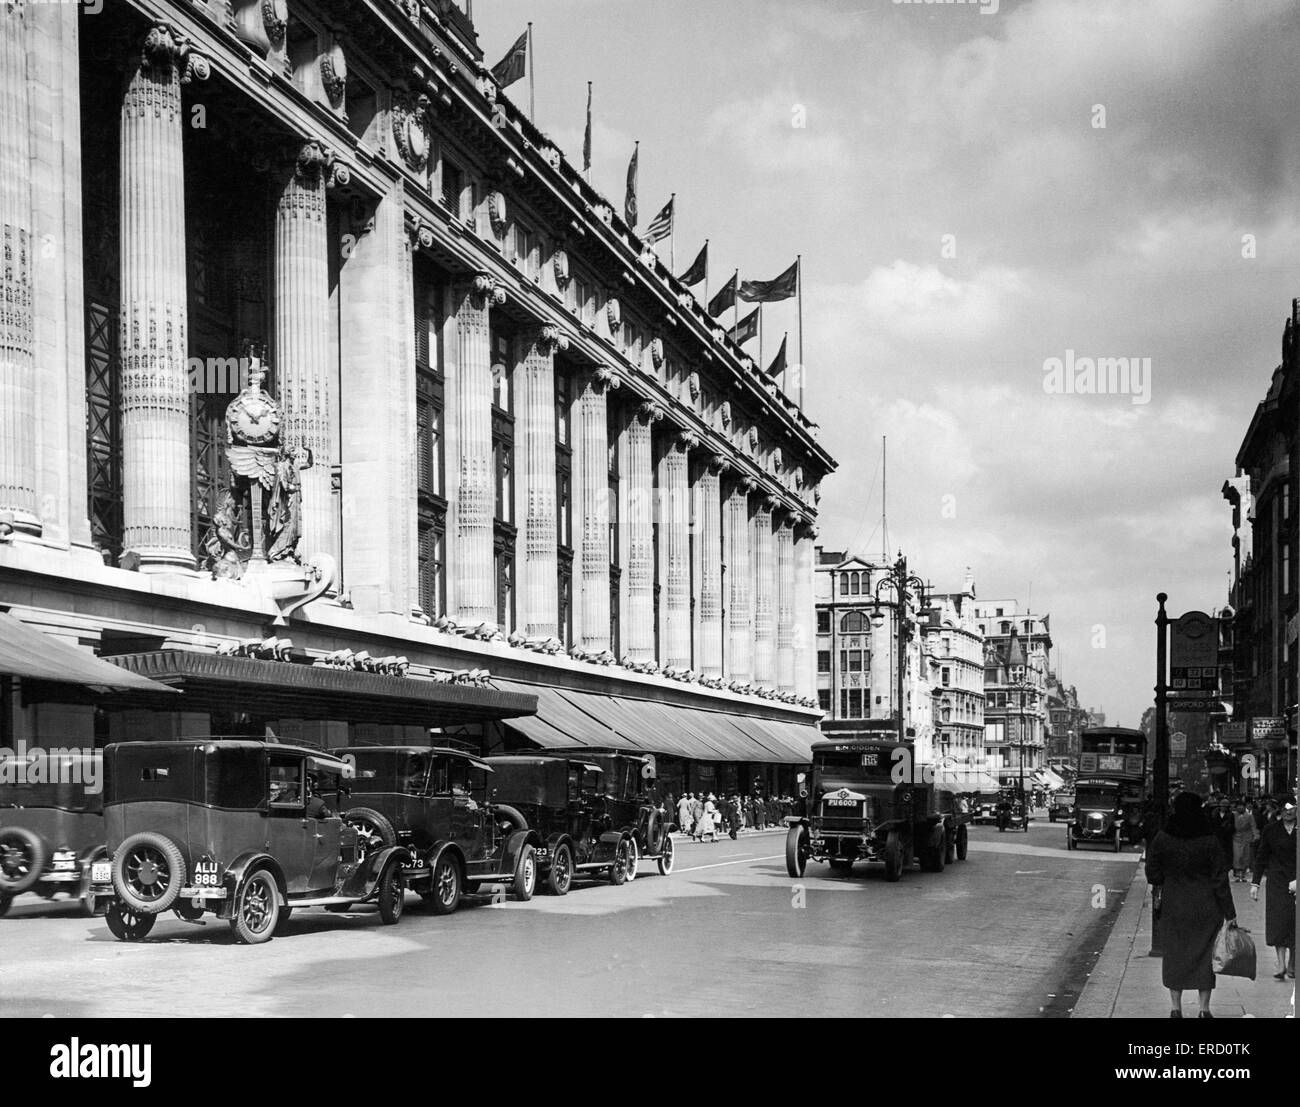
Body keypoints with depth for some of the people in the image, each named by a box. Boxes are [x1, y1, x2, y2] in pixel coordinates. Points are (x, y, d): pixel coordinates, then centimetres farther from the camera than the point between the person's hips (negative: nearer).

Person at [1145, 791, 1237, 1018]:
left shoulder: (1162, 839, -8)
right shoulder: (1209, 841, -10)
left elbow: (1152, 873, -1)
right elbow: (1221, 879, -8)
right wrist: (1229, 914, -2)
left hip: (1173, 907, 1)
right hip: (1205, 908, -1)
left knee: (1175, 955, 12)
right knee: (1204, 955, 10)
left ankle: (1176, 1008, 15)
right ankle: (1204, 1009, 11)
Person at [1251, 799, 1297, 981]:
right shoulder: (1270, 830, 3)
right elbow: (1261, 858, 8)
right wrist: (1255, 883, 6)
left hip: (1296, 883, -1)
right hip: (1277, 882, 1)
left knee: (1294, 924, 3)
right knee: (1278, 922, -7)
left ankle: (1292, 965, 16)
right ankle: (1281, 965, -5)